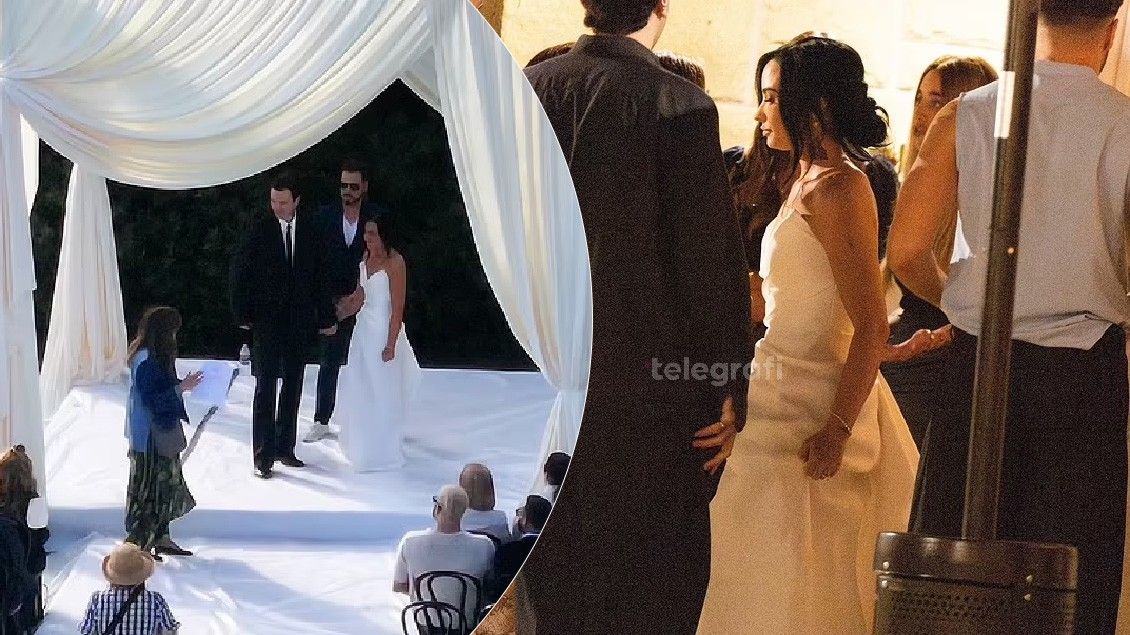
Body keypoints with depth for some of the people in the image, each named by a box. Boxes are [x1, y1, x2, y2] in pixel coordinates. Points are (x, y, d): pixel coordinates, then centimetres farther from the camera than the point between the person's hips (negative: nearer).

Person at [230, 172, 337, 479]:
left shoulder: (311, 233, 4)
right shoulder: (260, 231, -4)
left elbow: (319, 278, 8)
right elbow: (240, 275, -1)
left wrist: (326, 317, 7)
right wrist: (243, 315, -4)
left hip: (299, 323, 3)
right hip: (267, 323, -3)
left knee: (293, 388, 9)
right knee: (265, 388, -5)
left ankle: (284, 448, 19)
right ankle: (263, 456, -5)